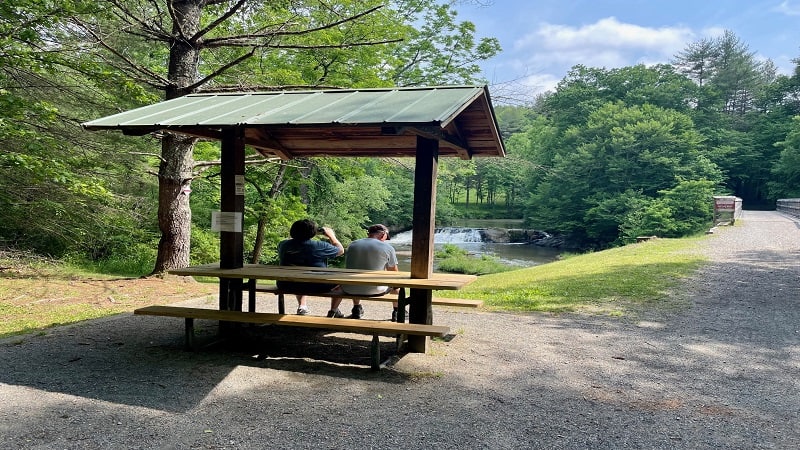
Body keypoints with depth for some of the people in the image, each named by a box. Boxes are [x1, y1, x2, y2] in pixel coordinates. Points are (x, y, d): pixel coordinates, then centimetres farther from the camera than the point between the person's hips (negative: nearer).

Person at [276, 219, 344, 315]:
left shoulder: (282, 245, -4)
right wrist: (331, 236, 15)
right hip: (316, 287, -5)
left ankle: (302, 306, 35)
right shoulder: (320, 246, -16)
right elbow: (341, 250, 1)